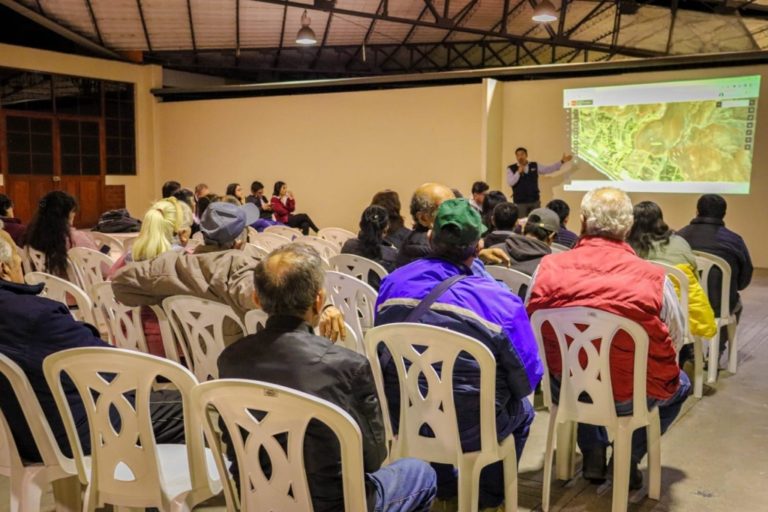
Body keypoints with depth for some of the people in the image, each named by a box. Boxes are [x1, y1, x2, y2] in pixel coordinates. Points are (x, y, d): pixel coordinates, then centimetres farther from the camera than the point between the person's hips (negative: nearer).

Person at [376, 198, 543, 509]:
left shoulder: (393, 283, -6)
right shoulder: (502, 302, -20)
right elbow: (528, 379, -10)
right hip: (467, 430, -3)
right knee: (522, 411, 29)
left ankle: (443, 487, 52)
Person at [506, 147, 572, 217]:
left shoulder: (535, 166, 9)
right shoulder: (511, 169, -1)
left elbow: (549, 169, 8)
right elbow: (510, 183, -12)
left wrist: (562, 161, 3)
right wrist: (519, 172, -18)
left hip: (535, 201, 3)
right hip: (520, 202, -3)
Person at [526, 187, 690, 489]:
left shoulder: (548, 268, -15)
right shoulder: (652, 278, -18)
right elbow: (675, 339, -3)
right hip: (629, 397, -2)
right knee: (680, 384, 30)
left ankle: (592, 453, 32)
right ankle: (628, 458, 20)